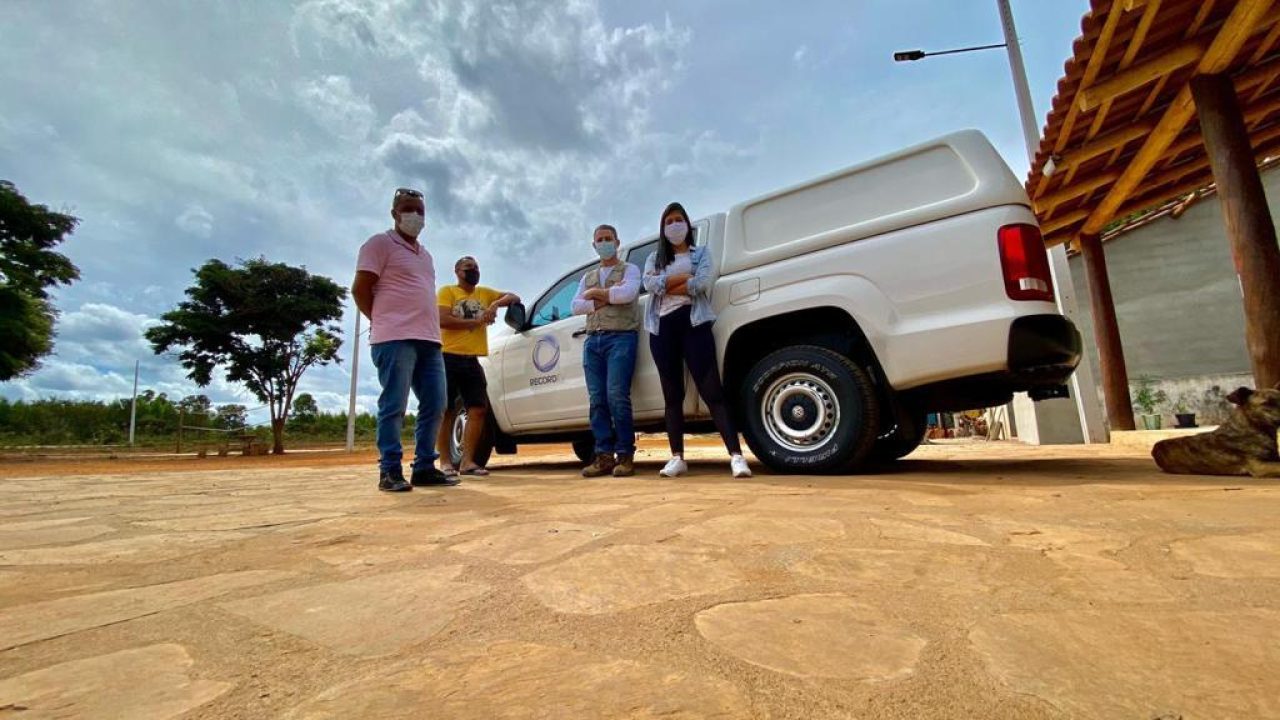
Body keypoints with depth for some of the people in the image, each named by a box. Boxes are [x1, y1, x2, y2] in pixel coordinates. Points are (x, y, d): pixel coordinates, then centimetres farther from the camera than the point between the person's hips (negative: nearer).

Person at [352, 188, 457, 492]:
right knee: (394, 406, -8)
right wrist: (384, 322, 2)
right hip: (395, 339, -7)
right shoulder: (380, 243, 3)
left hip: (429, 340, 8)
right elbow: (360, 289, -3)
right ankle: (390, 471, -1)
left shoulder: (425, 255, 26)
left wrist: (431, 329, 13)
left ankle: (424, 468, 10)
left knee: (434, 405, 3)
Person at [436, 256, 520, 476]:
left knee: (478, 409, -2)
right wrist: (476, 321, -9)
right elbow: (442, 320, -11)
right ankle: (445, 462, 4)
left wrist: (497, 303, -6)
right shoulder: (447, 291, 2)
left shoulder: (485, 293, 17)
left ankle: (467, 461, 3)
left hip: (472, 360, 5)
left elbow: (514, 297, 14)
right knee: (445, 410, -1)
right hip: (448, 358, -5)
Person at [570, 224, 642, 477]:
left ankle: (625, 455, -6)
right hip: (593, 340, 5)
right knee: (597, 399, -1)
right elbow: (575, 306, 9)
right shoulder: (587, 277, 25)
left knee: (617, 396, -14)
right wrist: (607, 298, -4)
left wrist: (597, 293, -1)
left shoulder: (629, 269, 11)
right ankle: (604, 456, 3)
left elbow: (628, 293, -11)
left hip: (621, 337, -5)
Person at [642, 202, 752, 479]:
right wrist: (686, 276, -4)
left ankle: (736, 456, -14)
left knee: (711, 390, -12)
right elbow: (650, 284, -2)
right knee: (672, 394, 3)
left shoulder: (701, 252, 16)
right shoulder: (655, 258, 21)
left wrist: (666, 285, 1)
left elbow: (702, 283, -6)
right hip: (663, 326, 3)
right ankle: (677, 458, 7)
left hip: (694, 322, -3)